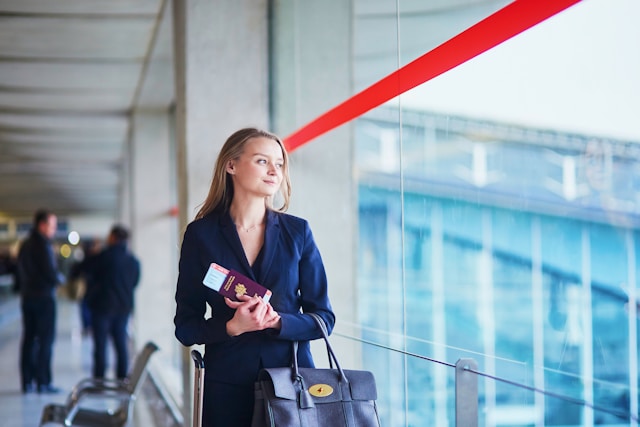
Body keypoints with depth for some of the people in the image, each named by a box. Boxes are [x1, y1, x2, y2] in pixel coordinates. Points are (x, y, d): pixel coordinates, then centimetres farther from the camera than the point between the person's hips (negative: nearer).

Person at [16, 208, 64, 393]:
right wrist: (61, 278, 1)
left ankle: (27, 381, 11)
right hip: (44, 297, -8)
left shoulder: (25, 245, 12)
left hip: (27, 297, 8)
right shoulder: (43, 245, -15)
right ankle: (43, 382, -4)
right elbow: (52, 274, -17)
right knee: (45, 340, -4)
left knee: (29, 339, 10)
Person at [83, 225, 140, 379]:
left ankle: (99, 380, -2)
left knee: (100, 345, -2)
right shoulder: (134, 260, 7)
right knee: (121, 344, 9)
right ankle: (122, 379, 9)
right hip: (124, 306, 5)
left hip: (103, 305, -5)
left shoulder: (105, 256, -11)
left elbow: (86, 269, -2)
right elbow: (135, 281, 14)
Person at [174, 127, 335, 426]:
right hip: (228, 385, -1)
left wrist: (277, 321, -16)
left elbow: (323, 317, 2)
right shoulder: (201, 234, -1)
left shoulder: (297, 231, 3)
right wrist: (232, 327, -18)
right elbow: (186, 326, 0)